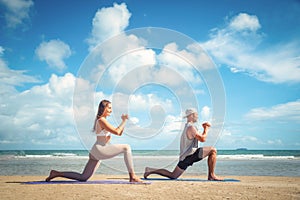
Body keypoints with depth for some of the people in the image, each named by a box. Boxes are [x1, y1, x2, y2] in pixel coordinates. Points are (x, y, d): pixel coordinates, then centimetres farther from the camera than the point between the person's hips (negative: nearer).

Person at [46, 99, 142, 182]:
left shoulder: (103, 120, 21)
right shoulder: (101, 120, -9)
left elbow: (119, 133, 21)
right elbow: (116, 132, -17)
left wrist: (123, 121, 9)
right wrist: (124, 121, -6)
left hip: (96, 153, 10)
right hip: (100, 149, -10)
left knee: (83, 177, 10)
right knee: (126, 147, -14)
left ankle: (56, 173, 15)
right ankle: (132, 177, -17)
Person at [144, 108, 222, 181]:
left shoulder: (188, 126, 22)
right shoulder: (191, 127, -12)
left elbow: (200, 138, 26)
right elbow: (202, 139, -18)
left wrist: (205, 129, 15)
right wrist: (206, 129, -2)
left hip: (186, 157, 10)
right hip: (190, 154, -10)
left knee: (172, 176, 13)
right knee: (213, 150, -11)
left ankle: (151, 170, 14)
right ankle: (211, 175, -9)